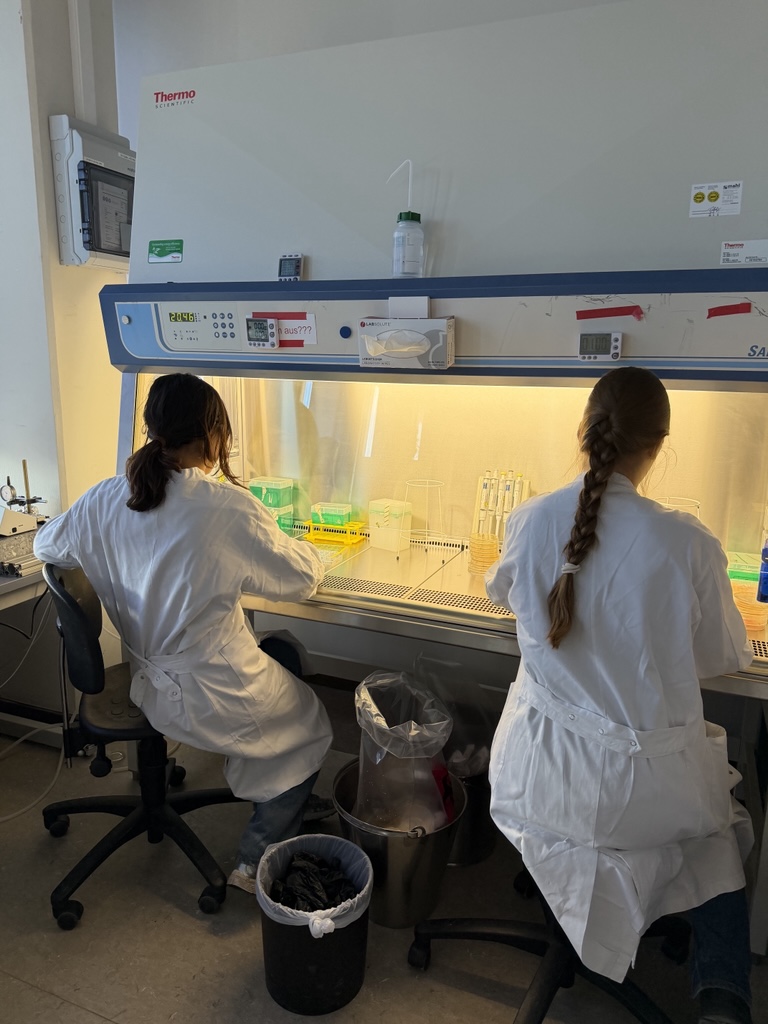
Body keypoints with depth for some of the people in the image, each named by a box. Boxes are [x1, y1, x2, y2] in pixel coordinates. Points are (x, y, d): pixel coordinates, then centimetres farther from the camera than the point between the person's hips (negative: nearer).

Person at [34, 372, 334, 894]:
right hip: (210, 698, -6)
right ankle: (257, 861, 25)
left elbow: (46, 545, 12)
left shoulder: (105, 500, -8)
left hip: (143, 680, 7)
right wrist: (303, 550, 11)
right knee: (311, 728, 21)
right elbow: (304, 578, -12)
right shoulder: (229, 508, -25)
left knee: (284, 655, 27)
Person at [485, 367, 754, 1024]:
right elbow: (727, 658, -3)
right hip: (647, 783, -2)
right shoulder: (687, 545, -22)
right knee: (720, 828, 30)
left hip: (546, 775, 3)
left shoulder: (531, 522, -13)